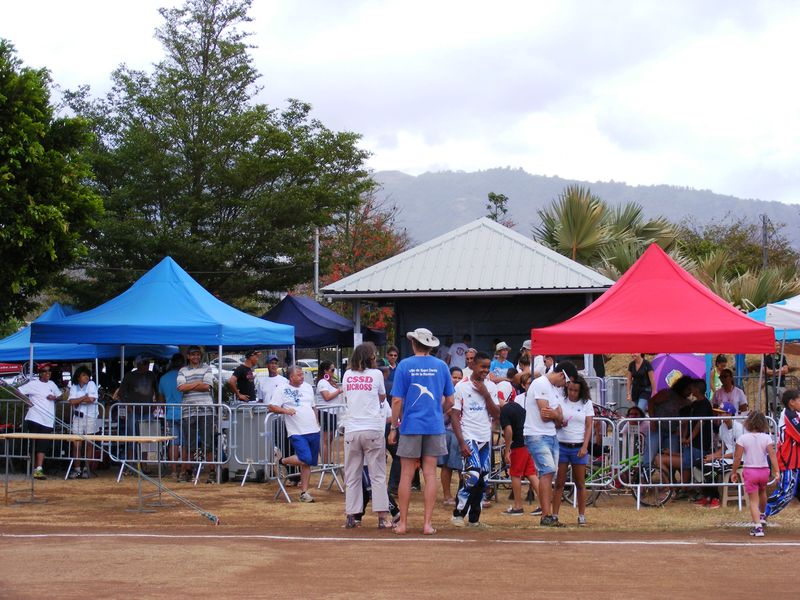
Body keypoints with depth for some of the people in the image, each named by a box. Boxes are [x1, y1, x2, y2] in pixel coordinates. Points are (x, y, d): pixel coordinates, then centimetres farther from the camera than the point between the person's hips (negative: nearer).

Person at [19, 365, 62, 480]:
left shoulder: (52, 384, 13)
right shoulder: (33, 384, -3)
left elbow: (59, 395, 24)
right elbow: (18, 391, -5)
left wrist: (54, 397, 2)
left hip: (48, 421, 4)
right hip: (35, 418, -3)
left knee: (43, 445, -7)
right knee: (35, 445, 3)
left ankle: (38, 469, -11)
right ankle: (36, 468, 11)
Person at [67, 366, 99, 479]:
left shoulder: (91, 384, -1)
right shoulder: (74, 387, 7)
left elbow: (91, 399, -14)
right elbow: (71, 402, -6)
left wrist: (78, 401, -7)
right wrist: (84, 398, -13)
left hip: (90, 417, -2)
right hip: (78, 417, 3)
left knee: (88, 444, 2)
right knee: (76, 444, 0)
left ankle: (87, 468, 11)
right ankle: (77, 469, 7)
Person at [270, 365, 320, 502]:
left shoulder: (308, 387, 15)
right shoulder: (282, 390, -4)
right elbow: (272, 407, -8)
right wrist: (286, 410, -23)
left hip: (313, 431, 6)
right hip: (297, 432, -6)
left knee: (308, 463, 6)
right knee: (305, 459, -20)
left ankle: (304, 492, 13)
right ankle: (281, 460, 7)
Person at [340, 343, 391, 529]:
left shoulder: (347, 375, 7)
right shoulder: (376, 374, 1)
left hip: (351, 430, 2)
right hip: (373, 428, -2)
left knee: (352, 475, 8)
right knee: (377, 475, 1)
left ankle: (350, 516, 7)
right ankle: (382, 517, -2)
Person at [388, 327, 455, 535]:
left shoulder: (404, 365, -4)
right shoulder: (441, 366, 3)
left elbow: (397, 401, -6)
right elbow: (449, 401, 7)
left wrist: (394, 426, 2)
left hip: (411, 425, -2)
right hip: (434, 426, 2)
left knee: (406, 475, 5)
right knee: (430, 475, 4)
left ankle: (403, 523, 8)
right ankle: (427, 523, 3)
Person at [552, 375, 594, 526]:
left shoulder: (586, 403, 4)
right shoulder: (561, 402, 5)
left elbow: (588, 427, 1)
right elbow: (554, 424, 7)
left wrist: (585, 447, -10)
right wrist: (559, 423, -17)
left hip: (579, 447, -1)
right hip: (561, 445, 1)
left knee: (580, 483, 4)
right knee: (559, 483, 1)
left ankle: (582, 515, 10)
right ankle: (554, 515, 1)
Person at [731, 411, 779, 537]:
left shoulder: (743, 438, -9)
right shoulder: (766, 438, -6)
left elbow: (737, 458, -8)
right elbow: (772, 455, -13)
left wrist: (734, 472, 3)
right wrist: (776, 471, -11)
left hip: (750, 471, -2)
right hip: (764, 470, 2)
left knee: (754, 501, 1)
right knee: (762, 492, 32)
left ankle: (758, 527, -12)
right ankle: (762, 516, 50)